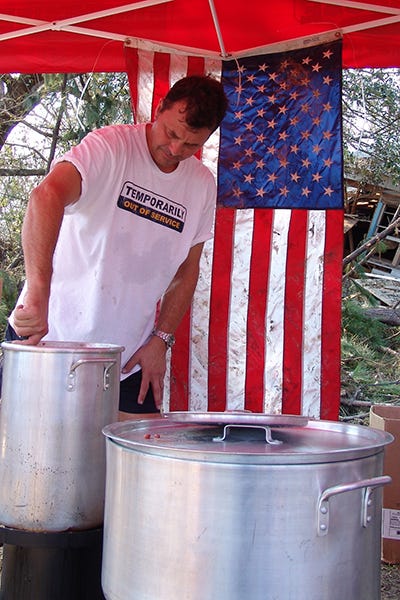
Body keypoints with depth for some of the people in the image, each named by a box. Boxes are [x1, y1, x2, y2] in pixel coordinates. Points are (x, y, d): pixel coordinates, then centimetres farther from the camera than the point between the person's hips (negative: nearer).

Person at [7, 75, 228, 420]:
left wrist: (161, 340, 2)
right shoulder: (110, 146, -14)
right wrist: (38, 294, -46)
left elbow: (187, 270, 12)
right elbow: (47, 196, -32)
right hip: (47, 336, -4)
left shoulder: (203, 186, 4)